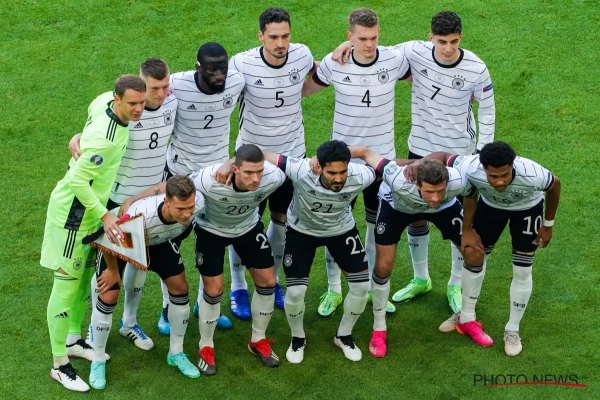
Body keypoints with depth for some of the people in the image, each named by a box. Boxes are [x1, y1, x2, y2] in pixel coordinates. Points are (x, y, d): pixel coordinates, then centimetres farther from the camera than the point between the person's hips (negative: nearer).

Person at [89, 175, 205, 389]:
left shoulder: (198, 203, -36)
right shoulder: (141, 215, -49)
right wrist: (113, 270, -11)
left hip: (159, 240, 5)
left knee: (180, 287, 3)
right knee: (108, 296, -10)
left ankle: (176, 353, 24)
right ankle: (98, 361, 11)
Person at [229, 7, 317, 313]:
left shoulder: (301, 55, -11)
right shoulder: (242, 64, -23)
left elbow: (317, 73, 13)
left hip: (293, 153, 3)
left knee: (283, 220, 16)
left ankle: (271, 281, 36)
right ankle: (238, 288, 27)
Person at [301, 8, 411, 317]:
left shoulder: (394, 60, -13)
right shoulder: (333, 64, -15)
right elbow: (304, 89, 5)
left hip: (381, 158, 1)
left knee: (378, 225, 12)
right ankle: (333, 290, 25)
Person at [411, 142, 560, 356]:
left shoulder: (531, 175, -45)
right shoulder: (470, 169, -42)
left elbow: (555, 185, -20)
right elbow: (443, 156, -23)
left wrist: (548, 225, -8)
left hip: (527, 208, -2)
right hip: (491, 204, 2)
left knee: (522, 272, 0)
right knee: (474, 257, 10)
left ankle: (512, 330, 18)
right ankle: (466, 317, 32)